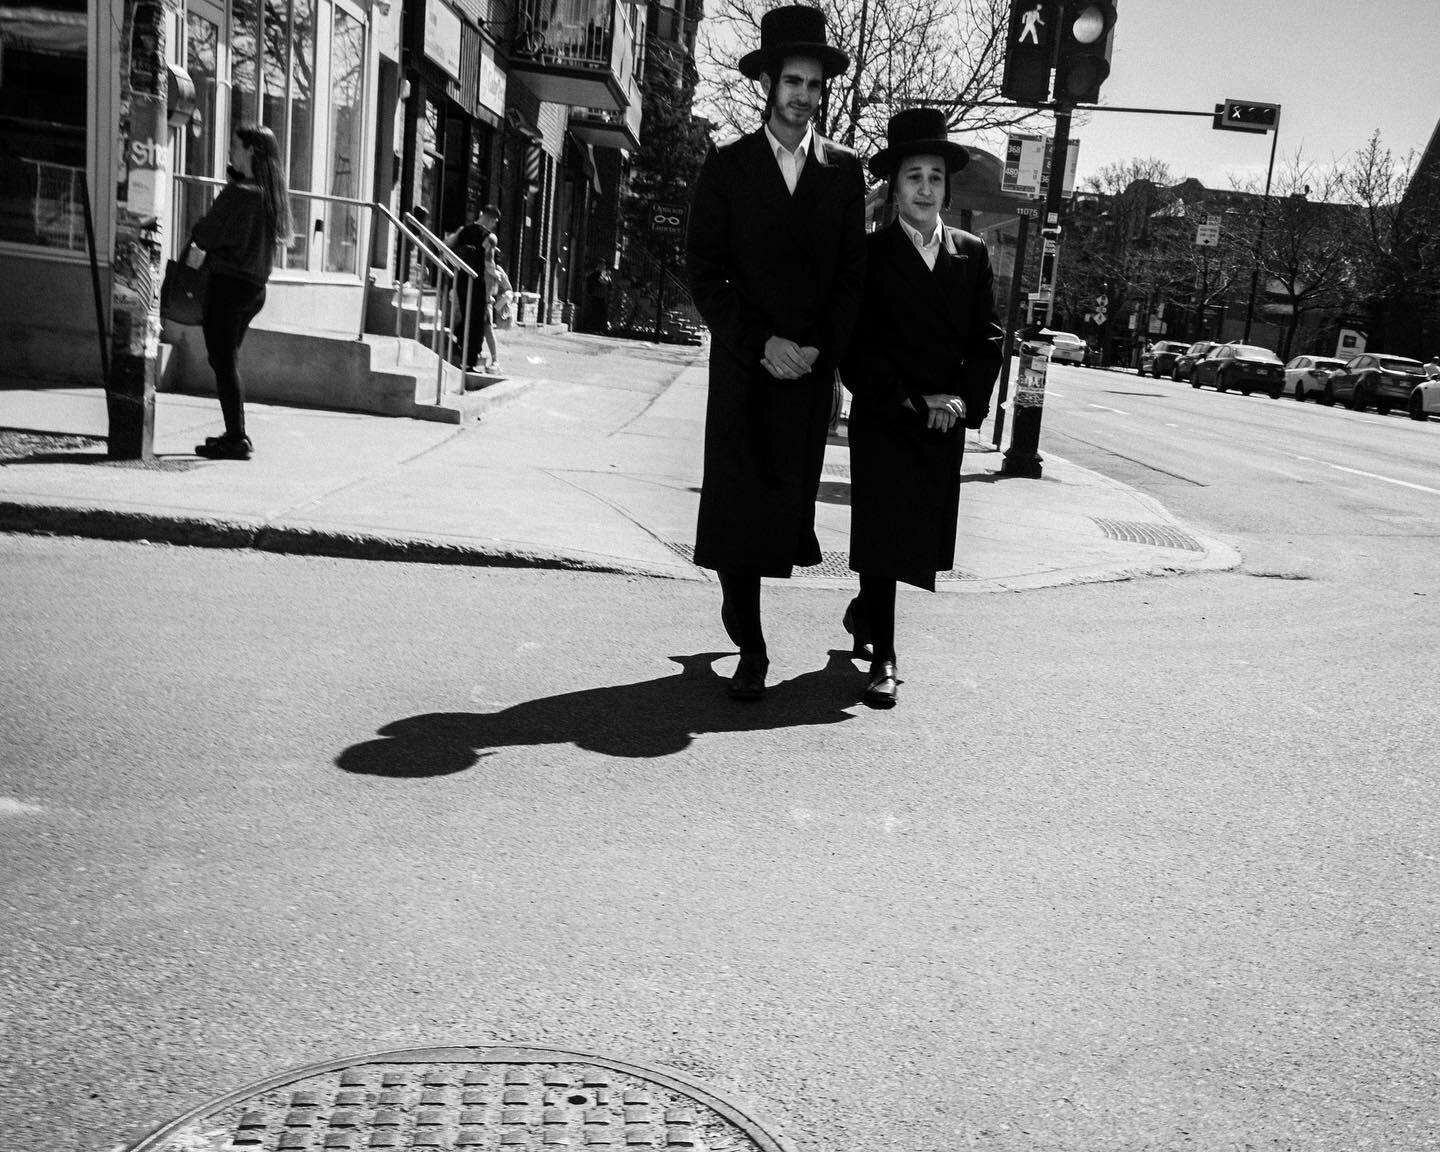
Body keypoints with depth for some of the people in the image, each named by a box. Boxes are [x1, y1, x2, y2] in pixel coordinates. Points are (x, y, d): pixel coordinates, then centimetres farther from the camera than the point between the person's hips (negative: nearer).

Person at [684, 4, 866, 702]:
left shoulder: (843, 171, 10)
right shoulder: (726, 167, 6)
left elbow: (850, 274, 7)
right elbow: (704, 272, 0)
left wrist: (819, 349, -7)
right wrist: (761, 345, -10)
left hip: (811, 365, 1)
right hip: (743, 364, -1)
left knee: (790, 502, 0)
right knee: (737, 502, -4)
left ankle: (739, 610, 21)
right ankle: (751, 650, 5)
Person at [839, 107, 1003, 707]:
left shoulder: (971, 253, 10)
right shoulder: (869, 253, -1)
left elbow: (987, 338, 9)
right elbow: (857, 347, -7)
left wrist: (964, 399, -6)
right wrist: (911, 402, -12)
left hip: (946, 422, 4)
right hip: (882, 420, -4)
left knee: (919, 536, 10)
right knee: (880, 532, -6)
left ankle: (863, 611, 36)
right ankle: (882, 659, -1)